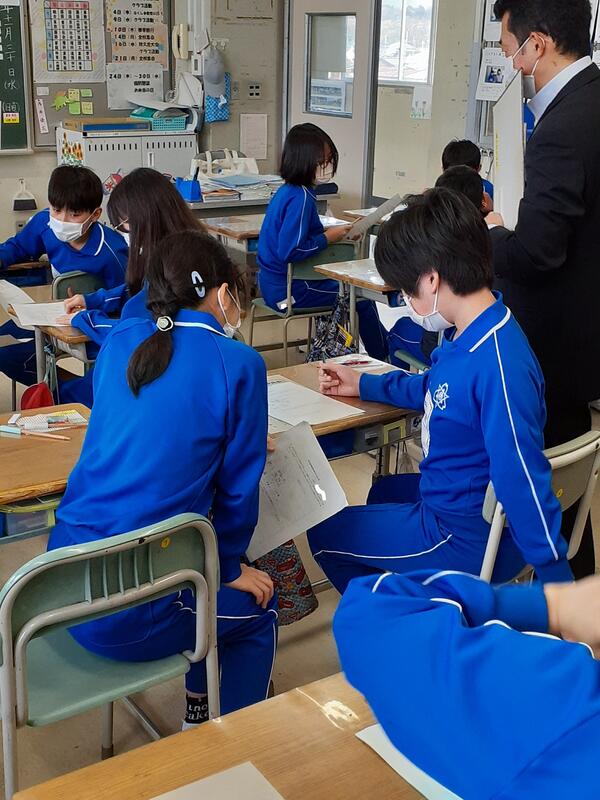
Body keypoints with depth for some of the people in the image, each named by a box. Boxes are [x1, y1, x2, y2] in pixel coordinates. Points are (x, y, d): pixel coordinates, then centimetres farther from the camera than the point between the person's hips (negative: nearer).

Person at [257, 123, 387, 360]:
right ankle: (384, 363, 15)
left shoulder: (287, 191, 6)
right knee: (363, 300, -2)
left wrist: (335, 233, 2)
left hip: (276, 283, 10)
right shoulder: (300, 198, -23)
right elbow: (289, 251, -29)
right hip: (288, 291, -10)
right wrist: (328, 238, -17)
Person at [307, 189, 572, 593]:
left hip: (469, 537, -10)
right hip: (452, 496, 10)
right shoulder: (468, 335, -3)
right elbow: (438, 392, 19)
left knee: (324, 535, 5)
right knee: (382, 493, 36)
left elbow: (524, 480, -32)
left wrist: (557, 583, -26)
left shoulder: (499, 365, -35)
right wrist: (363, 385, 24)